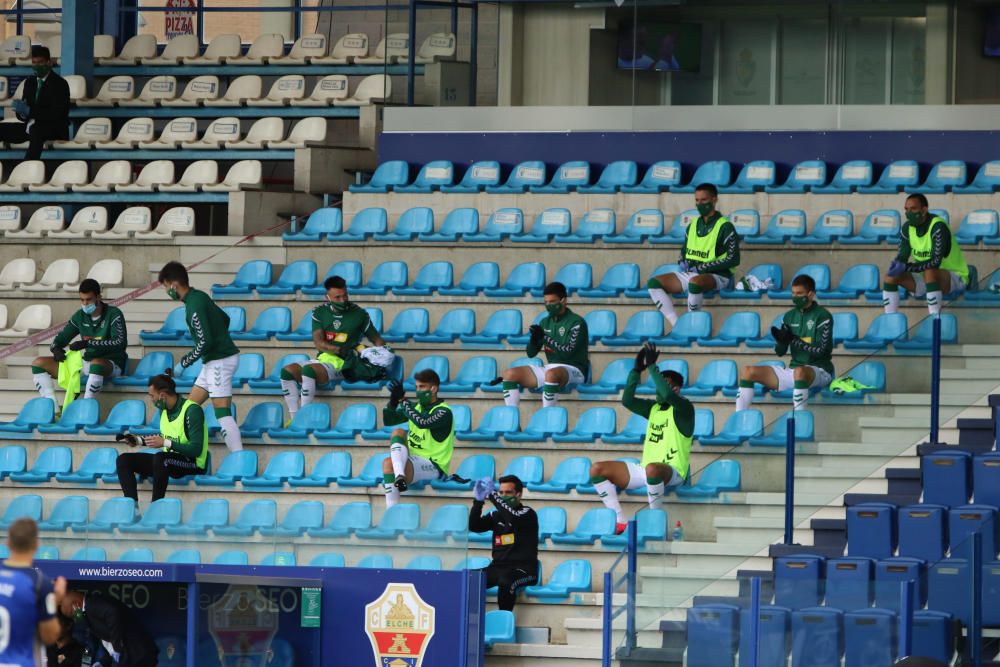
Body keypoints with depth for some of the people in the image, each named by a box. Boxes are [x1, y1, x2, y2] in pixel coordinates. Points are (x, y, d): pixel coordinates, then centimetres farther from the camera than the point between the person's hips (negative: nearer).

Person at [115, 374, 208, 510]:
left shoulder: (192, 410, -17)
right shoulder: (164, 410, 8)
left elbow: (196, 449, -22)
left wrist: (165, 443, -26)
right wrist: (139, 441, 11)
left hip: (192, 464, -9)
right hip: (169, 461, 9)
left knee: (160, 458, -38)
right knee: (124, 460, -3)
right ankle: (132, 506, -20)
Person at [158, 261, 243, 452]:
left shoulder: (194, 305, -20)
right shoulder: (199, 297, 10)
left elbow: (205, 342, -22)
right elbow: (224, 318, 22)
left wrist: (184, 362, -11)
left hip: (220, 361, -10)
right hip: (214, 360, 10)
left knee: (223, 414, -13)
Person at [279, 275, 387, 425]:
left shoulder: (359, 314, 0)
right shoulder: (320, 312, 7)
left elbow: (377, 340, 8)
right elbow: (318, 343, -4)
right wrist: (340, 349, -20)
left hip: (341, 363, -5)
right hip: (322, 359, 5)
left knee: (308, 370, -33)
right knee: (287, 371, -17)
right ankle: (295, 418, -18)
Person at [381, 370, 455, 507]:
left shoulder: (444, 412, -11)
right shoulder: (416, 407, 12)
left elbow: (422, 422, -30)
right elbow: (388, 420, 12)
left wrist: (403, 401, -25)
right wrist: (393, 401, -7)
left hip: (435, 467, -8)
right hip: (413, 459, 8)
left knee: (389, 464, -28)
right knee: (398, 432, -17)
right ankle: (399, 475, -35)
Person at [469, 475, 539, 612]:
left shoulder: (527, 513, 1)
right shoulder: (496, 516, 16)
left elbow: (513, 518, -21)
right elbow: (474, 526, 6)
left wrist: (492, 495, -22)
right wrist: (478, 501, -8)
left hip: (523, 569, -5)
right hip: (498, 567, 5)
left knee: (505, 582, -38)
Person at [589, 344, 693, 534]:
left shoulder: (683, 408, -4)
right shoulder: (654, 408, 17)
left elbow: (667, 395, -25)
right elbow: (627, 400, 5)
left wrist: (652, 366, -19)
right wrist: (637, 369, -2)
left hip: (672, 473, -8)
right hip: (645, 470, 8)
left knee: (652, 469, -45)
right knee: (597, 469, -6)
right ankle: (620, 521, -12)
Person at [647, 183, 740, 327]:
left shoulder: (725, 227, -6)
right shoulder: (693, 226, 14)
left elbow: (733, 259, -12)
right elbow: (684, 251, 26)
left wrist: (701, 268, -13)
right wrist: (682, 263, 0)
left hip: (716, 276, -7)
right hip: (690, 273, 7)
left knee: (695, 282, -41)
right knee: (654, 283, -11)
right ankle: (677, 325, -23)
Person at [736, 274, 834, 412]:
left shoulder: (822, 316, -7)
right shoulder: (790, 316, 11)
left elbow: (820, 350, -16)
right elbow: (780, 352, 10)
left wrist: (794, 339, -23)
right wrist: (781, 340, -14)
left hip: (819, 371, -7)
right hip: (794, 370, 7)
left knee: (799, 372, -43)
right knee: (747, 372, -3)